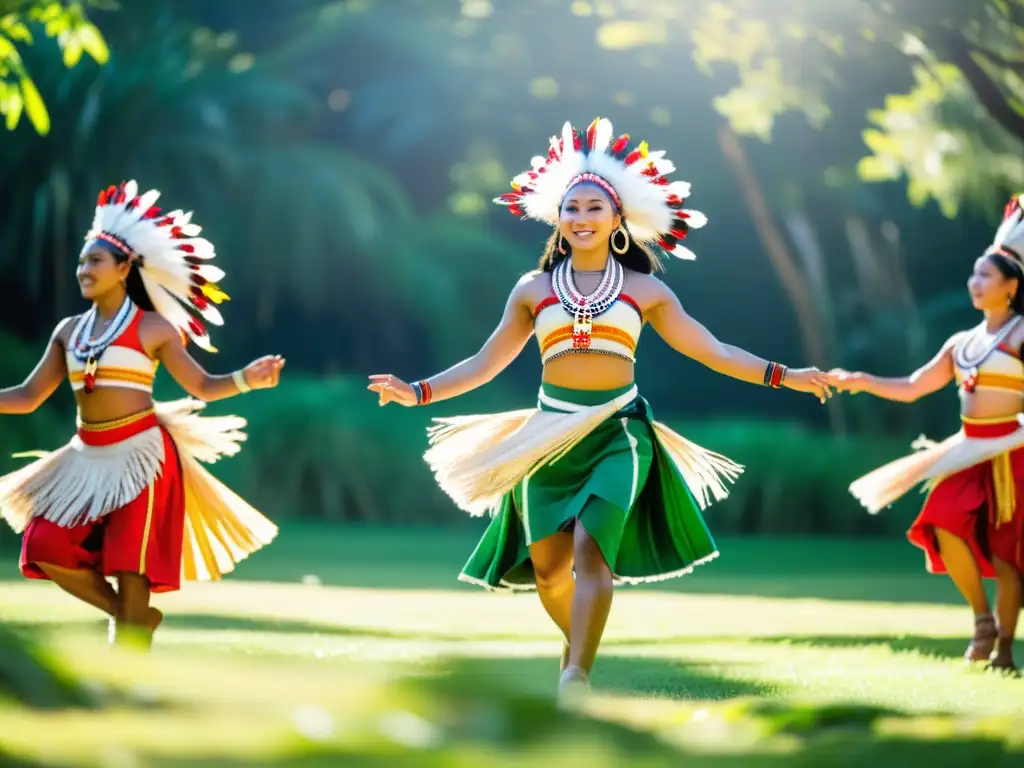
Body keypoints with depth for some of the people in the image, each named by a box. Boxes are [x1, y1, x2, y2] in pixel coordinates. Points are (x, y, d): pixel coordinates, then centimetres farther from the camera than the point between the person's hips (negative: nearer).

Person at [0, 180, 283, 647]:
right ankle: (130, 615, 15)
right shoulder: (69, 331, 9)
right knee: (46, 548, -5)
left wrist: (246, 379, -21)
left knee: (129, 564, -5)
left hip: (139, 456, -5)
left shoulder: (153, 328, -3)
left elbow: (201, 386, -3)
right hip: (87, 458, 6)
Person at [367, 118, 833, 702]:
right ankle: (578, 645, 28)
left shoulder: (645, 291, 8)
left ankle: (577, 675, -25)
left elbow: (711, 350, 8)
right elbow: (486, 364, 14)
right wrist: (419, 392, 5)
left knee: (591, 549, -21)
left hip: (619, 431, -2)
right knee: (548, 566, 1)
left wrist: (783, 376, 0)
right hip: (550, 433, 2)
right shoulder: (533, 290, 10)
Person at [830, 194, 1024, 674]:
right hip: (968, 450, 5)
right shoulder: (961, 343, 13)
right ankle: (983, 618, 3)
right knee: (946, 527, -15)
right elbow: (912, 388, 16)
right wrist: (860, 382, 7)